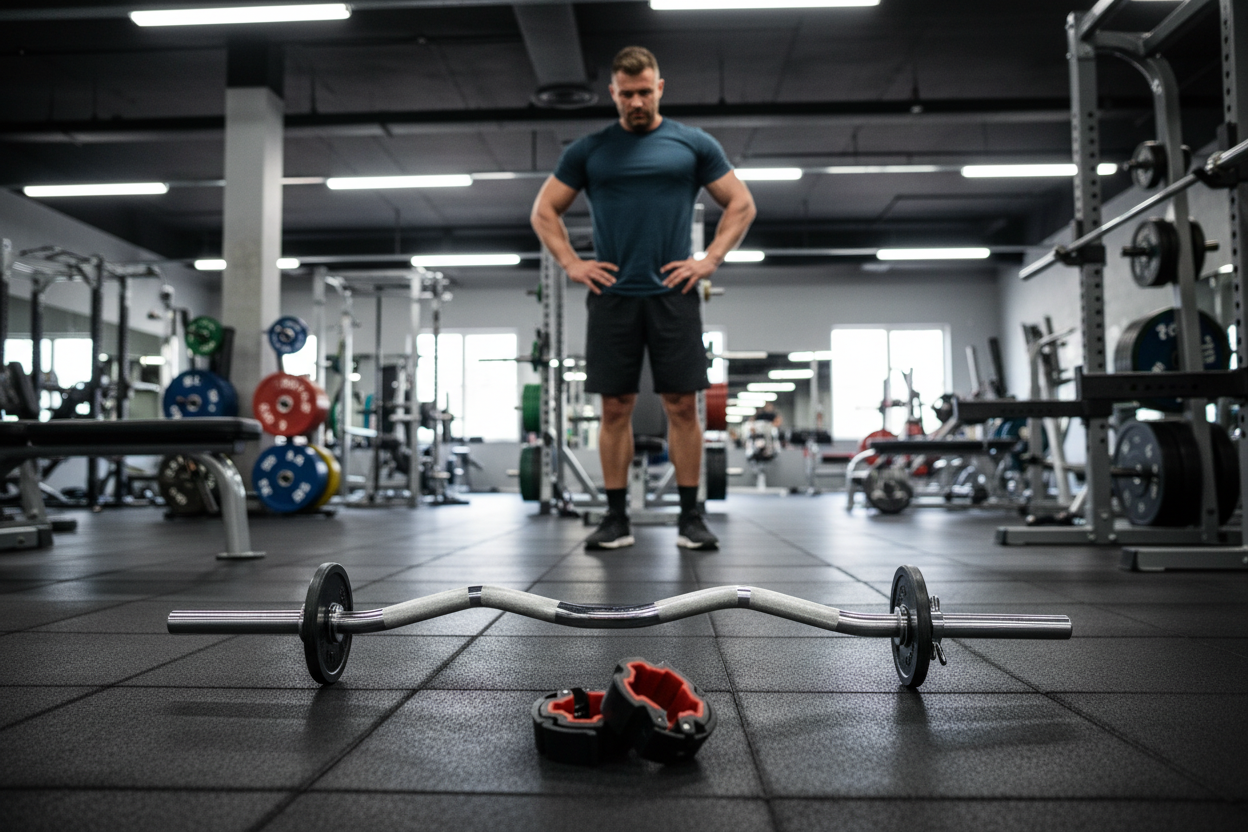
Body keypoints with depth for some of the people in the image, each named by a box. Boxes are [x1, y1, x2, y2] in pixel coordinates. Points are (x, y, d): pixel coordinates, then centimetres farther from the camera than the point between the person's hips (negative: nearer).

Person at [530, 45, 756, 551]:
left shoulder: (693, 144, 7)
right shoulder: (589, 150, 10)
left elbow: (741, 204, 9)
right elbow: (544, 211, 13)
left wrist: (710, 260, -2)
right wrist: (571, 264, 1)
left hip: (673, 294, -1)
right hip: (612, 295, 1)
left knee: (682, 405, 0)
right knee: (615, 407, 3)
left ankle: (690, 517, 10)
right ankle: (617, 518, 12)